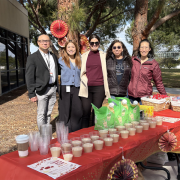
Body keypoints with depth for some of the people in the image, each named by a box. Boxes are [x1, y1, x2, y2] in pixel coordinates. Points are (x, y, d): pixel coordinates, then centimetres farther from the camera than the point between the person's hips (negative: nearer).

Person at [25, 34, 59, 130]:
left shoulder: (53, 56, 13)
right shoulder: (32, 57, -4)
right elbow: (29, 77, -8)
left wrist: (57, 87, 9)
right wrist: (32, 94, -12)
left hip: (53, 89, 5)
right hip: (41, 90, -5)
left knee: (48, 114, 13)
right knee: (41, 114, 1)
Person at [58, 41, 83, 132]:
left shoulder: (79, 61, 13)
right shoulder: (61, 60, 4)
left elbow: (81, 74, 16)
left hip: (76, 89, 3)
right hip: (65, 89, -2)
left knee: (77, 111, 2)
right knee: (65, 112, 1)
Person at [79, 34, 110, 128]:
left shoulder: (103, 55, 8)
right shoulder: (84, 55, 11)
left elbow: (105, 72, 8)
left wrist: (106, 89, 4)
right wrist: (83, 78, 0)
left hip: (99, 88, -1)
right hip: (86, 88, 1)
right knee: (86, 112, 0)